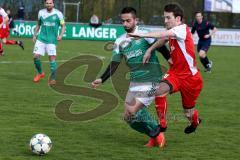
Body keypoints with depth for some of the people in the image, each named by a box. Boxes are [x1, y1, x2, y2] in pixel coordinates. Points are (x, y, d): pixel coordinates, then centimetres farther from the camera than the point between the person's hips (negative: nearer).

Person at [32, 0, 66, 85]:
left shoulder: (58, 14, -4)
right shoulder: (41, 12, 5)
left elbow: (63, 26, 1)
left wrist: (61, 35, -15)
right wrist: (35, 35, 14)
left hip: (52, 40, -3)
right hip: (41, 39, 3)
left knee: (52, 58, -9)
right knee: (36, 56, -4)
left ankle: (53, 78, 2)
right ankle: (40, 73, 20)